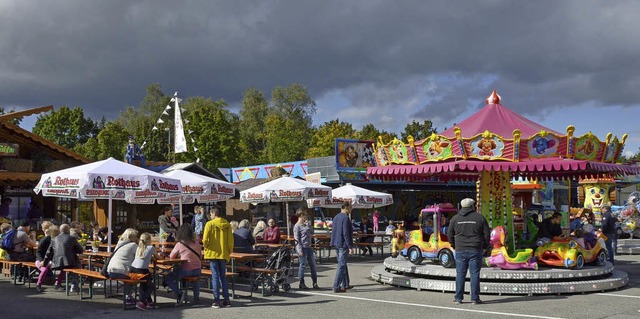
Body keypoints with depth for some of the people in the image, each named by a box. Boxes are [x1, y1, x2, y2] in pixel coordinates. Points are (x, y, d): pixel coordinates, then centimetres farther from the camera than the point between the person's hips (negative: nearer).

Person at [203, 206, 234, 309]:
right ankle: (226, 300, 10)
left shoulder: (209, 224, -8)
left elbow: (205, 239, -14)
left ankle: (217, 301, 0)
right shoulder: (227, 225, 2)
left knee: (215, 276, 1)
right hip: (224, 254, 3)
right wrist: (229, 252, 13)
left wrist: (206, 247, 5)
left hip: (213, 253, -3)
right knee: (223, 276, 11)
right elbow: (231, 240, 1)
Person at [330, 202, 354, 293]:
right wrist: (350, 246, -17)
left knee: (343, 265, 18)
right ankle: (336, 287, -5)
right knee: (342, 266, -5)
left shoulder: (336, 217, 13)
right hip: (343, 245, -9)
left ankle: (345, 285, 26)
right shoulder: (345, 218, -16)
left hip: (337, 244, 9)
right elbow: (346, 234, -20)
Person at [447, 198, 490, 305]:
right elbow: (487, 234, 0)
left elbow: (450, 234, 7)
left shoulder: (455, 218, 5)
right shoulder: (479, 218, 0)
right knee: (474, 274, 2)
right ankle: (475, 298, 2)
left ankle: (458, 298, 8)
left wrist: (454, 246, 19)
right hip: (475, 250, -1)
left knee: (460, 274, 6)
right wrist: (485, 246, 14)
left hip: (460, 250, 2)